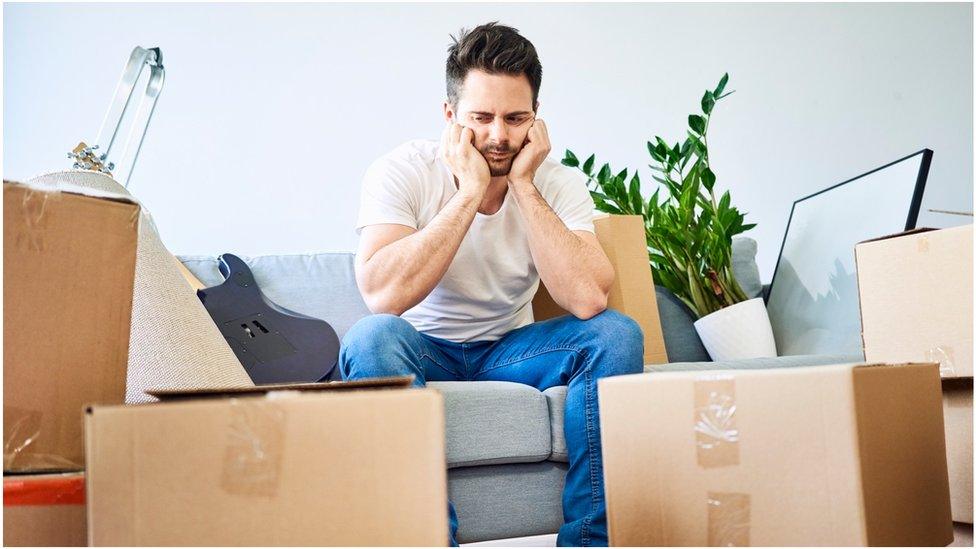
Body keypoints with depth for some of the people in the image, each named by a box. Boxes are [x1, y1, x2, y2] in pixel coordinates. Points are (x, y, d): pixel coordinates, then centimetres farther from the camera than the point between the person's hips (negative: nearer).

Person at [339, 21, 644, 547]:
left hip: (510, 348, 3)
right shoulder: (401, 173, -15)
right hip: (426, 350, -2)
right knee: (372, 337, -34)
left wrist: (523, 186, -24)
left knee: (617, 334, -21)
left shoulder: (559, 184, -8)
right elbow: (384, 296, -32)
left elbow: (587, 300, -26)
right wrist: (471, 192, -29)